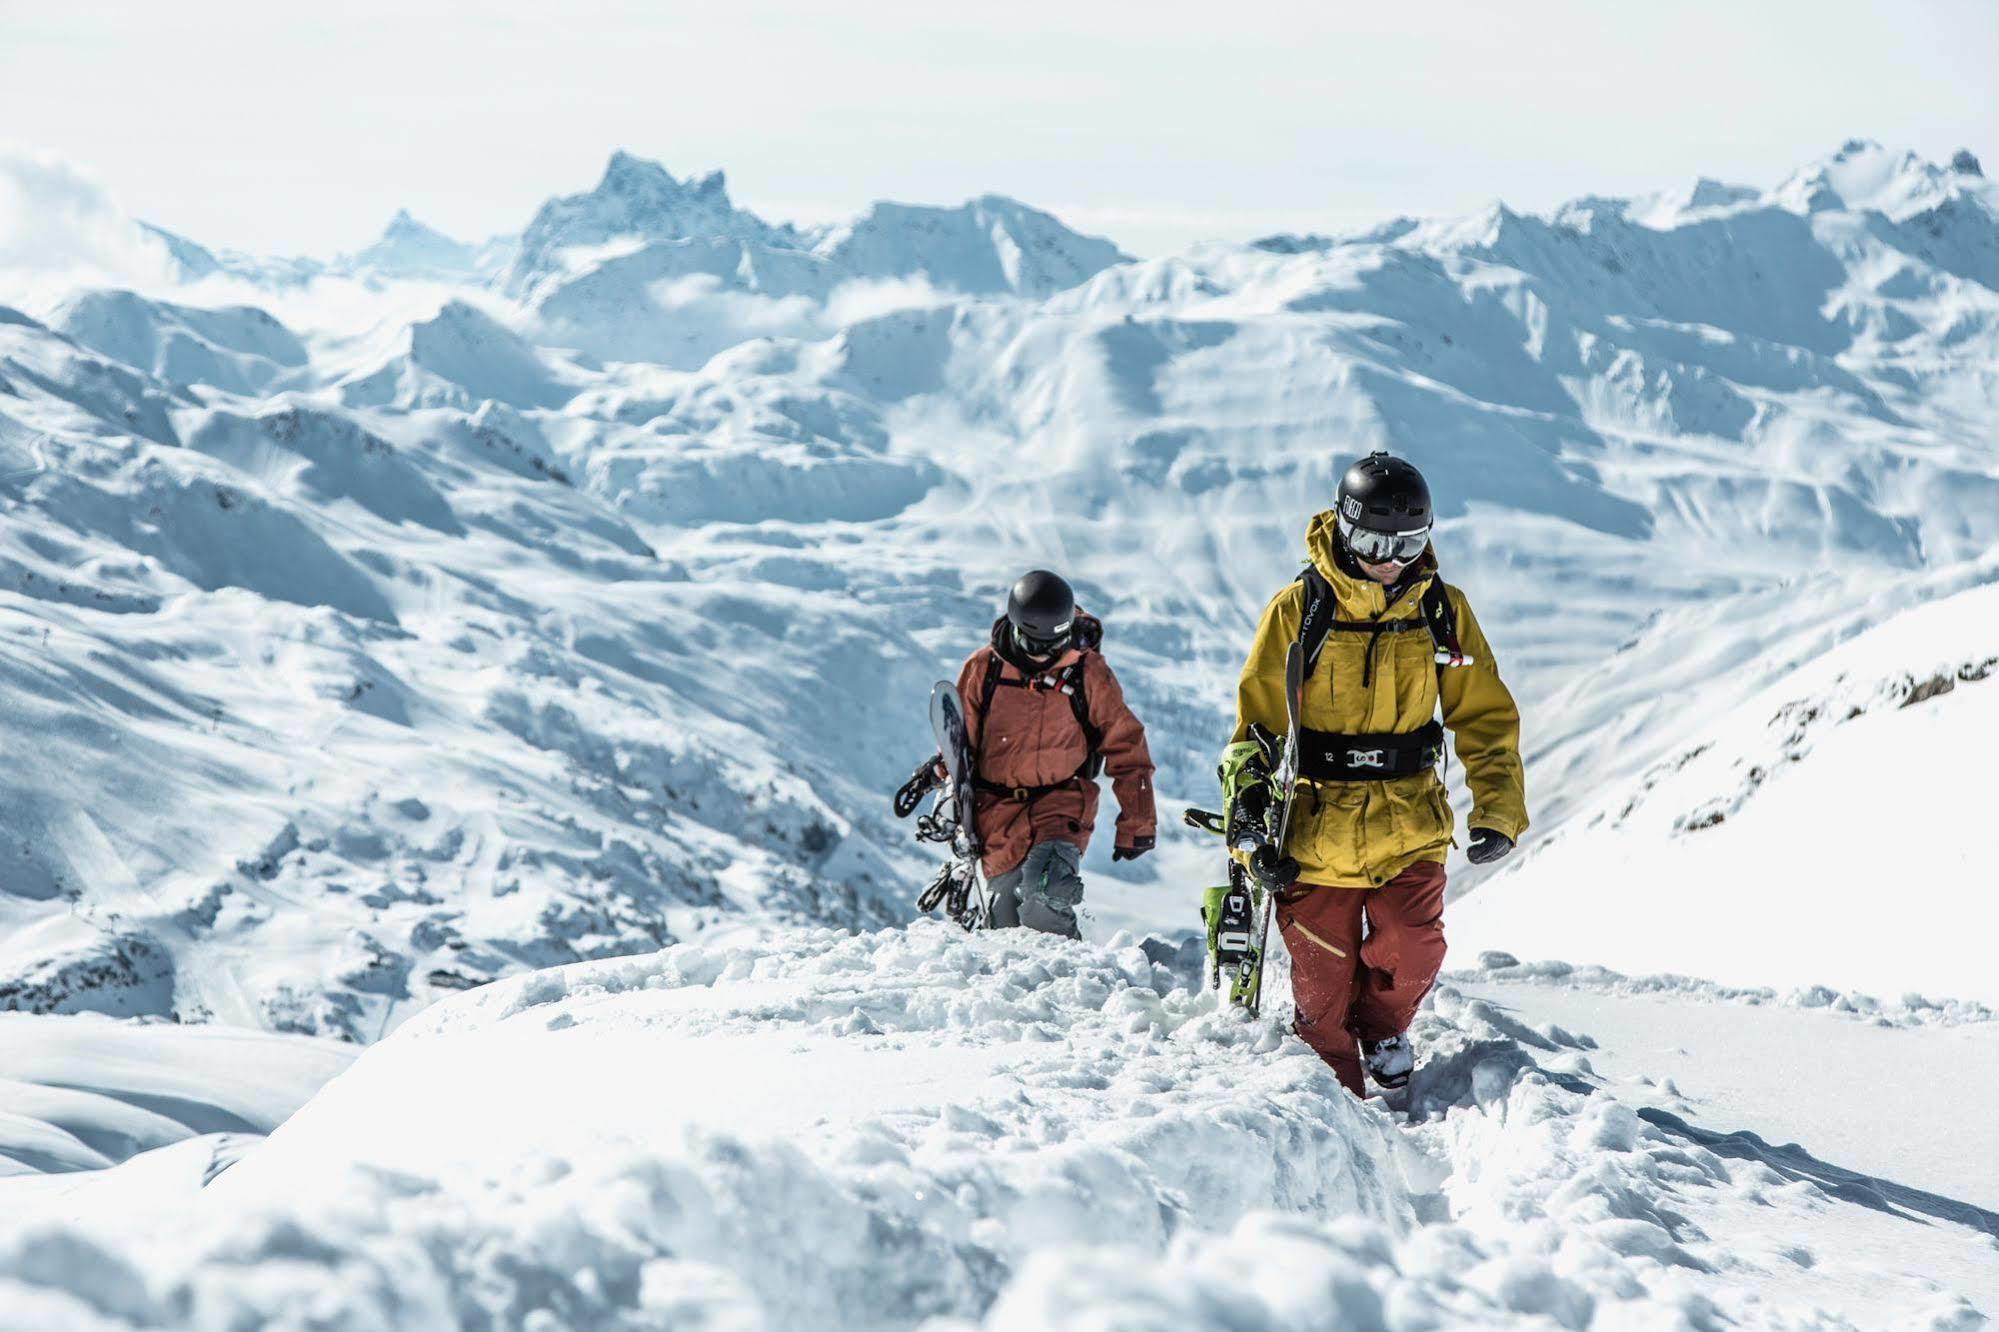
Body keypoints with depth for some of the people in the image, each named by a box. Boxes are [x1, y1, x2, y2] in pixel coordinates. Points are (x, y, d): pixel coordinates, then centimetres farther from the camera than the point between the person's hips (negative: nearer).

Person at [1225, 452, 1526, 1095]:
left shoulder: (1442, 610, 2)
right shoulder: (1298, 609, -5)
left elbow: (1487, 717, 8)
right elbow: (1256, 723, -1)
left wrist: (1499, 810, -2)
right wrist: (1250, 826, -8)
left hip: (1410, 827, 1)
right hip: (1316, 829, -1)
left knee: (1412, 952, -16)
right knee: (1323, 987, 3)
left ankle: (1383, 1025, 19)